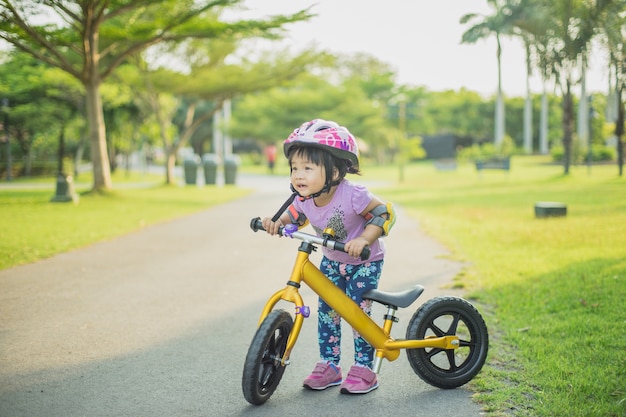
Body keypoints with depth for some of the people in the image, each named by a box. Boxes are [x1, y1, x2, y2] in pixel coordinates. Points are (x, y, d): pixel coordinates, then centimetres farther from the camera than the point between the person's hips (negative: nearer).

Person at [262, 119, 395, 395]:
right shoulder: (303, 199, -16)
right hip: (331, 262, 6)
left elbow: (384, 214, -27)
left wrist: (364, 240, -40)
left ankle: (363, 369, 8)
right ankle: (329, 366, 17)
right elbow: (293, 217, 5)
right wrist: (275, 222, -16)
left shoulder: (352, 195, -34)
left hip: (364, 262, -5)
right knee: (326, 310, 3)